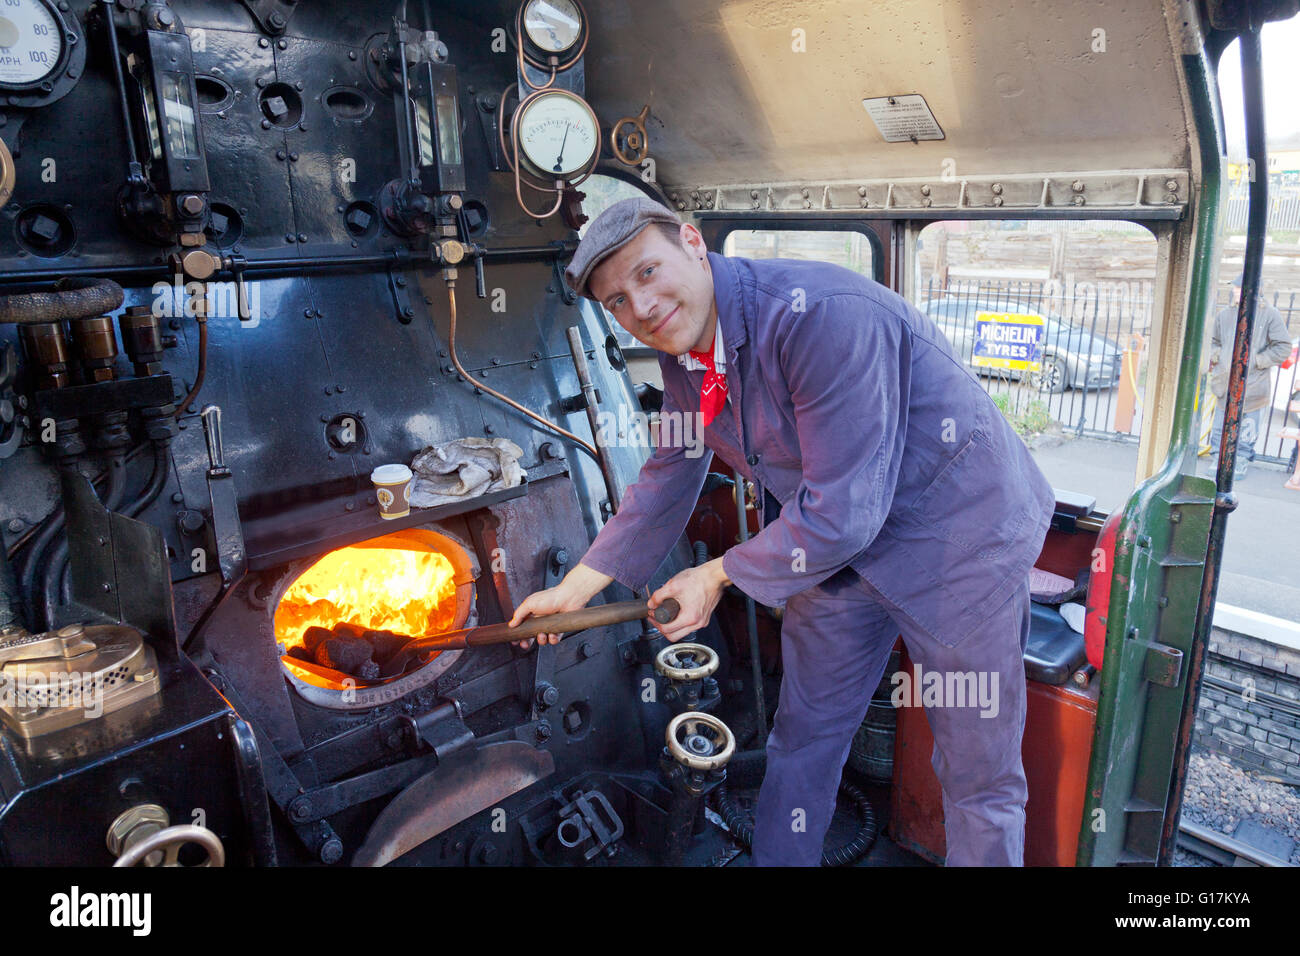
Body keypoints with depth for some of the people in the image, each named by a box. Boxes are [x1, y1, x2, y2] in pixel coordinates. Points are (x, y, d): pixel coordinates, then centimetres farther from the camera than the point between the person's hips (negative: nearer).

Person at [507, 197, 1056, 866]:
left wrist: (719, 576, -16)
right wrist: (574, 589, 10)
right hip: (836, 547, 7)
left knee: (978, 774, 8)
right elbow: (667, 481, 9)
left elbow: (842, 511, -30)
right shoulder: (681, 354, -4)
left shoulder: (822, 315, -31)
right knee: (802, 736, 18)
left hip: (958, 534, -7)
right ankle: (777, 861, 40)